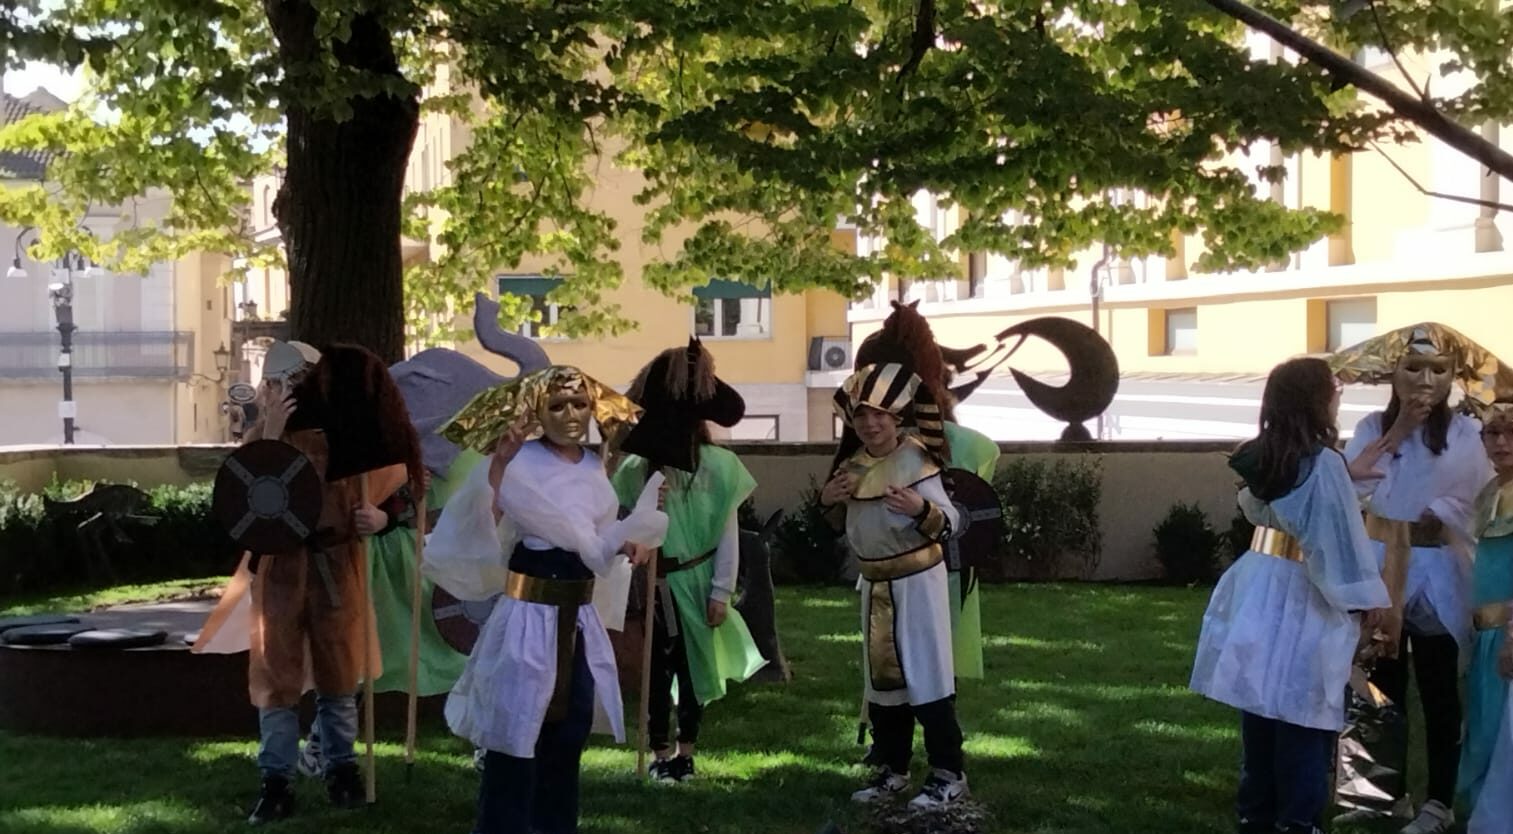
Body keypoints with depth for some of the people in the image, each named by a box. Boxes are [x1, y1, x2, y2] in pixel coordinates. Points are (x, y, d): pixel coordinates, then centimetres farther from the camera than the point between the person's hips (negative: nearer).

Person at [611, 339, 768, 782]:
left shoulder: (718, 465, -5)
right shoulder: (635, 468, -3)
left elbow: (728, 533, -2)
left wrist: (721, 592, -4)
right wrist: (645, 511, -18)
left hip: (697, 581, 0)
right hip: (654, 583, 0)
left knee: (694, 666, 8)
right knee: (657, 668, 6)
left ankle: (686, 752, 19)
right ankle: (661, 752, 17)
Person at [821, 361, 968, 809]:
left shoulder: (915, 458, -14)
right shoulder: (851, 466, 5)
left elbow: (948, 524, -18)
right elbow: (841, 528, 18)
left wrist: (921, 509, -37)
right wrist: (827, 501, -1)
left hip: (918, 581, -7)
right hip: (875, 584, 7)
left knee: (925, 674, -6)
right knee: (882, 677, 13)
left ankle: (949, 774, 2)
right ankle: (893, 768, 24)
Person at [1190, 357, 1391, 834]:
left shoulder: (1262, 457, 6)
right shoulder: (1322, 463, -18)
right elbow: (1340, 536, -19)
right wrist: (1365, 597, -11)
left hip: (1258, 588, 8)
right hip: (1300, 598, -8)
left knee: (1261, 708, 14)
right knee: (1302, 718, 1)